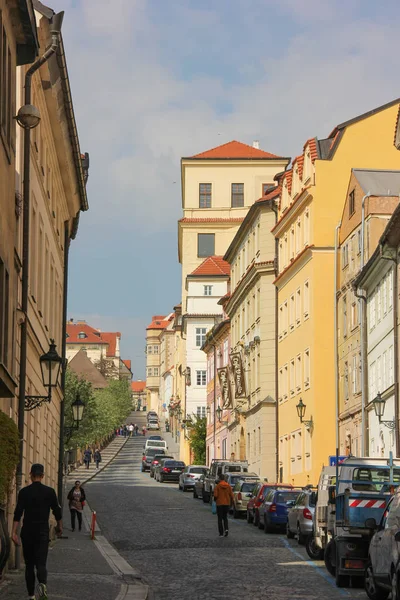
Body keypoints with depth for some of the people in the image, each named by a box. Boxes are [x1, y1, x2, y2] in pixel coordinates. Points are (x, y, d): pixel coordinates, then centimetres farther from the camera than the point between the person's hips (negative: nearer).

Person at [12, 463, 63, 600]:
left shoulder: (24, 492, -3)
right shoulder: (49, 491, -1)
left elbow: (18, 513, -9)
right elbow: (57, 511, 5)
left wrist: (14, 532, -9)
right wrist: (59, 526, 22)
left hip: (27, 532, 0)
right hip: (42, 532, 0)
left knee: (29, 564, 12)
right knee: (41, 562, -3)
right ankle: (42, 583, -33)